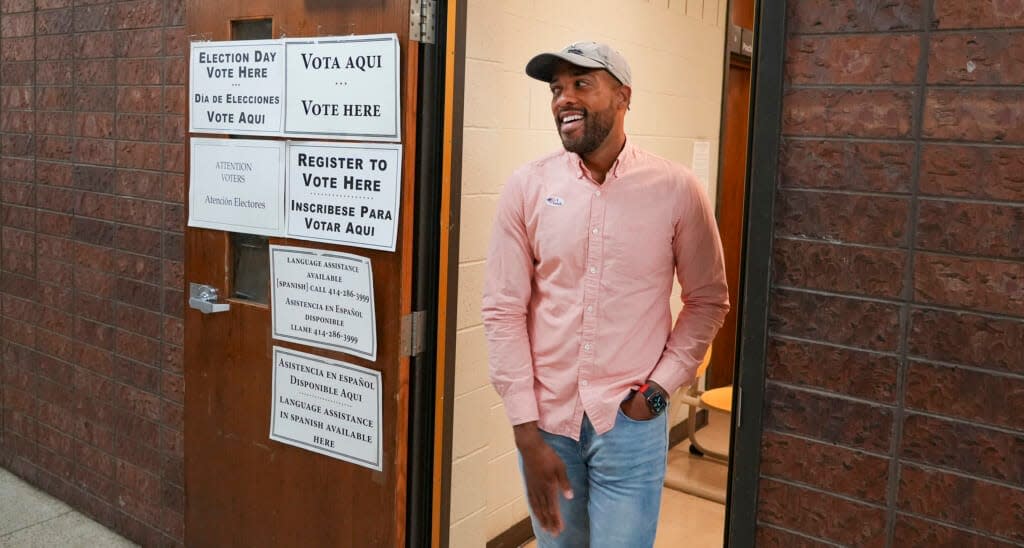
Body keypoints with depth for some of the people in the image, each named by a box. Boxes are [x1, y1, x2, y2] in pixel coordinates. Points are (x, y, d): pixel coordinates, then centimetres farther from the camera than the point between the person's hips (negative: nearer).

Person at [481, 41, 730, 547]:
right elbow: (503, 310, -5)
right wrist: (527, 434, -8)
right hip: (545, 418, 2)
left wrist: (659, 387, -6)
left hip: (630, 422, -1)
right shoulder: (526, 188, -5)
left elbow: (708, 300, 4)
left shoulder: (676, 190, -6)